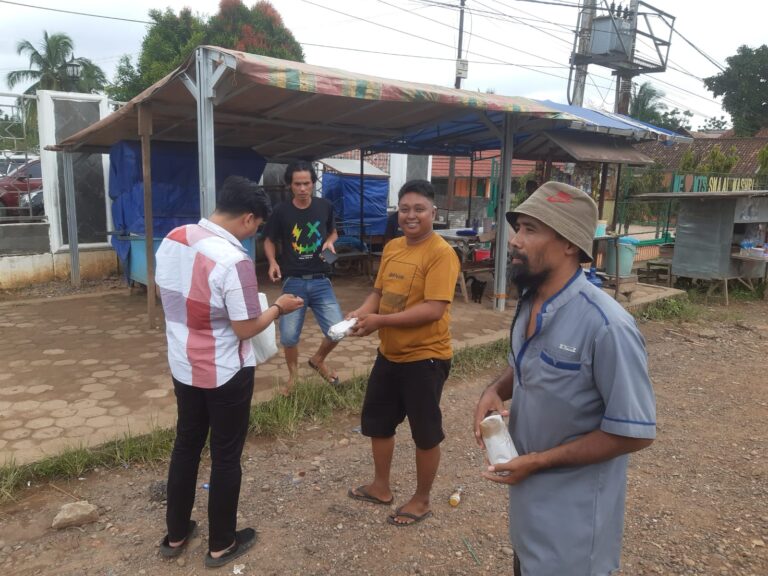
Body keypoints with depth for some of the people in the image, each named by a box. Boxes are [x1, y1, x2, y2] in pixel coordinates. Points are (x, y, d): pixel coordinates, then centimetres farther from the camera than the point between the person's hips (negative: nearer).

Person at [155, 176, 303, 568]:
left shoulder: (173, 238, -3)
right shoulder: (233, 260, -26)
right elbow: (246, 329, -20)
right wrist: (278, 308, -3)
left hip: (182, 367, 7)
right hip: (225, 374, -7)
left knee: (185, 445, 22)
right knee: (226, 456, 11)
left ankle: (175, 535, 37)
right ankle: (221, 544, 28)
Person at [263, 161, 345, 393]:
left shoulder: (325, 207, -1)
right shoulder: (281, 211, -5)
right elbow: (269, 241, 8)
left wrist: (329, 241, -6)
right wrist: (273, 262, -11)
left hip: (321, 281, 2)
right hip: (293, 281, -1)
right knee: (288, 336, -1)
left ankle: (318, 360, 29)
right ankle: (293, 373, 29)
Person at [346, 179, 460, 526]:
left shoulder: (441, 253, -19)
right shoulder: (392, 248, 6)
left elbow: (434, 309, -26)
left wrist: (379, 320, -25)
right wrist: (361, 312, -8)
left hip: (425, 358, -8)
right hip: (389, 354, 8)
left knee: (425, 433, 10)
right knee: (377, 421, 21)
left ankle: (421, 501, 31)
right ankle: (381, 487, 43)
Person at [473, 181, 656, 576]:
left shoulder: (606, 326, -29)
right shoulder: (529, 302, -3)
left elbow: (635, 432, -24)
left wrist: (538, 461, -21)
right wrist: (495, 390, -8)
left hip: (574, 505, -7)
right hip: (527, 486, 7)